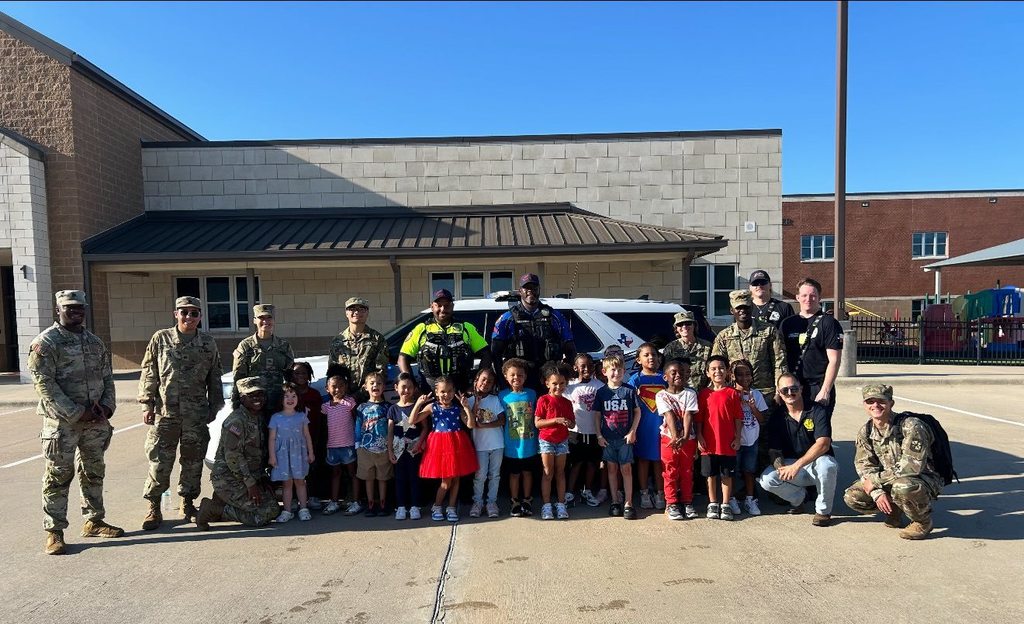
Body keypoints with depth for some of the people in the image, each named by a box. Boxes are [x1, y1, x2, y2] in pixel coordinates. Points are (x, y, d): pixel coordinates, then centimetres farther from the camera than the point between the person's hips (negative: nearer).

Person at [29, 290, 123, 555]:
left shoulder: (95, 342, 11)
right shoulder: (45, 343, -8)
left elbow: (107, 377, 14)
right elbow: (44, 384, -14)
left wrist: (107, 406, -2)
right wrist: (76, 413, -18)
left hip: (96, 420, 6)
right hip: (62, 421, -6)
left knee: (94, 472, 14)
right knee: (58, 476, 1)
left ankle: (94, 521, 27)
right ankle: (54, 532, 11)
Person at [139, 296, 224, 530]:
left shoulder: (208, 343, 6)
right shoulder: (160, 339, 2)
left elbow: (214, 378, 11)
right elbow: (149, 373, 2)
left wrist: (215, 406, 9)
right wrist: (147, 404, -3)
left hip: (197, 413, 2)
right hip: (165, 412, -2)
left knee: (193, 460, 10)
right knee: (159, 461, 0)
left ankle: (187, 503, 25)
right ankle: (154, 508, 13)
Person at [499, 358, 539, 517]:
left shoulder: (532, 394, -3)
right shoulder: (503, 396, -5)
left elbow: (536, 418, 4)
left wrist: (538, 438, 2)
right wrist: (501, 441, -4)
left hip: (529, 443, 1)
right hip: (512, 444, -1)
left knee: (527, 472, 14)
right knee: (514, 473, 11)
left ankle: (527, 501, 29)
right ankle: (515, 503, 25)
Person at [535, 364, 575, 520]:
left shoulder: (567, 402, 3)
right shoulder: (543, 400, -10)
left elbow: (572, 423, 10)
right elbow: (537, 423, -14)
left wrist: (569, 423, -14)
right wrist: (556, 420, -23)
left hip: (562, 441, 3)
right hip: (546, 440, -3)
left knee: (560, 472, 9)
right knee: (548, 473, 1)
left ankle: (561, 505, 16)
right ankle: (546, 506, 9)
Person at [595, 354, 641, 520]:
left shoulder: (629, 390, -3)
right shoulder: (602, 392, 1)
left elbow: (637, 412, 1)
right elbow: (598, 415, 5)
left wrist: (632, 432, -6)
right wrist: (599, 435, -1)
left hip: (625, 437, -1)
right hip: (608, 438, 2)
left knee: (626, 469, 2)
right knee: (612, 469, 10)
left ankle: (628, 503, 10)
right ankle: (615, 501, 20)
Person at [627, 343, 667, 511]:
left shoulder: (664, 377, 4)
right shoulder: (636, 379, -2)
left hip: (660, 425, 1)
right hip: (643, 425, -1)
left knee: (659, 459, 8)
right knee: (643, 459, 8)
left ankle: (660, 494, 20)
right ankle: (644, 494, 20)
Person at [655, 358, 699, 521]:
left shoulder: (690, 394, -1)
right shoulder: (661, 395, -4)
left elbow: (688, 415, -12)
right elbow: (669, 415, -14)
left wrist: (685, 437, -23)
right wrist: (675, 437, -23)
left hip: (688, 439, 1)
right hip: (669, 438, -1)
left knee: (687, 471, 10)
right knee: (670, 472, 4)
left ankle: (687, 502, 21)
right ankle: (671, 504, 12)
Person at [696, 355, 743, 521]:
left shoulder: (732, 393, -1)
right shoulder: (704, 394, 2)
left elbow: (738, 418, 1)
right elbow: (699, 418, 4)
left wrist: (737, 438, -3)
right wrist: (699, 437, -2)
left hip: (728, 443, -1)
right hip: (709, 443, 1)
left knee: (726, 475, 7)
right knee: (711, 475, 10)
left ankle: (725, 505, 18)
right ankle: (712, 504, 21)